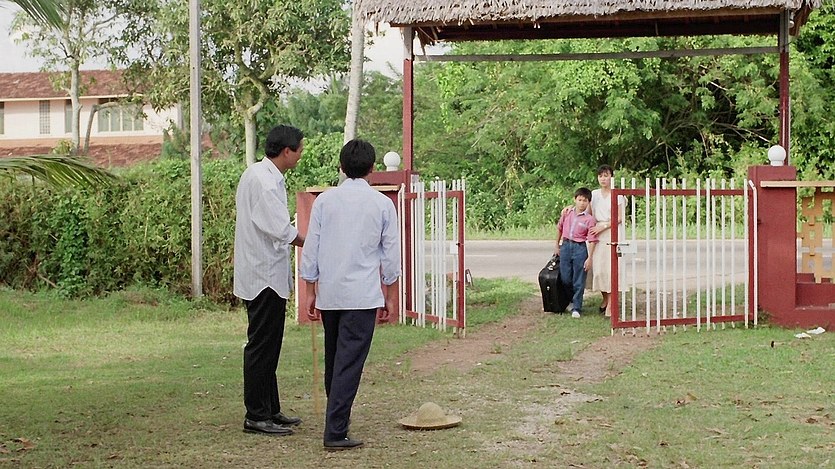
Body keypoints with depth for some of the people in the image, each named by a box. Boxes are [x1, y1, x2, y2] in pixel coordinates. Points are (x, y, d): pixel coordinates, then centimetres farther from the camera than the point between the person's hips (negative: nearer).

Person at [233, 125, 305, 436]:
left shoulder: (255, 174, 14)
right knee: (262, 346, -5)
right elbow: (281, 230, -23)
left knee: (267, 346, 16)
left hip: (261, 274, 11)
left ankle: (269, 410, 24)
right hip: (265, 277, -11)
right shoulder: (265, 181, -19)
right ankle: (256, 416, 1)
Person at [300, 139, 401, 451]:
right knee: (350, 363, -5)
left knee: (333, 358, 17)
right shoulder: (382, 203, -1)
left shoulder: (325, 200, 3)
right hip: (362, 295, -3)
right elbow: (391, 254, 3)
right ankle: (335, 432, -11)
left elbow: (310, 249, 3)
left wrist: (310, 291, 11)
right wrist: (391, 296, 12)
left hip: (329, 294, 3)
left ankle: (338, 417, 31)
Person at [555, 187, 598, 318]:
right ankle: (572, 299, 31)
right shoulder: (566, 212, 3)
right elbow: (560, 228, 17)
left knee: (579, 281, 0)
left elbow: (591, 240, -8)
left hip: (580, 248, -3)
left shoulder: (589, 219, -8)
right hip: (565, 245, 3)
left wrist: (589, 258, -12)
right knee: (565, 278, 8)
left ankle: (576, 308, 7)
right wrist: (557, 245, 20)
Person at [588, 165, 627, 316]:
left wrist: (603, 226, -13)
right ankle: (605, 298, 20)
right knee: (598, 267, 0)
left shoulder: (618, 195, -1)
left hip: (612, 234, -4)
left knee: (611, 267, -9)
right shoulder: (594, 194, 12)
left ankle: (611, 304, -5)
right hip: (597, 235, 4)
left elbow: (620, 218, -5)